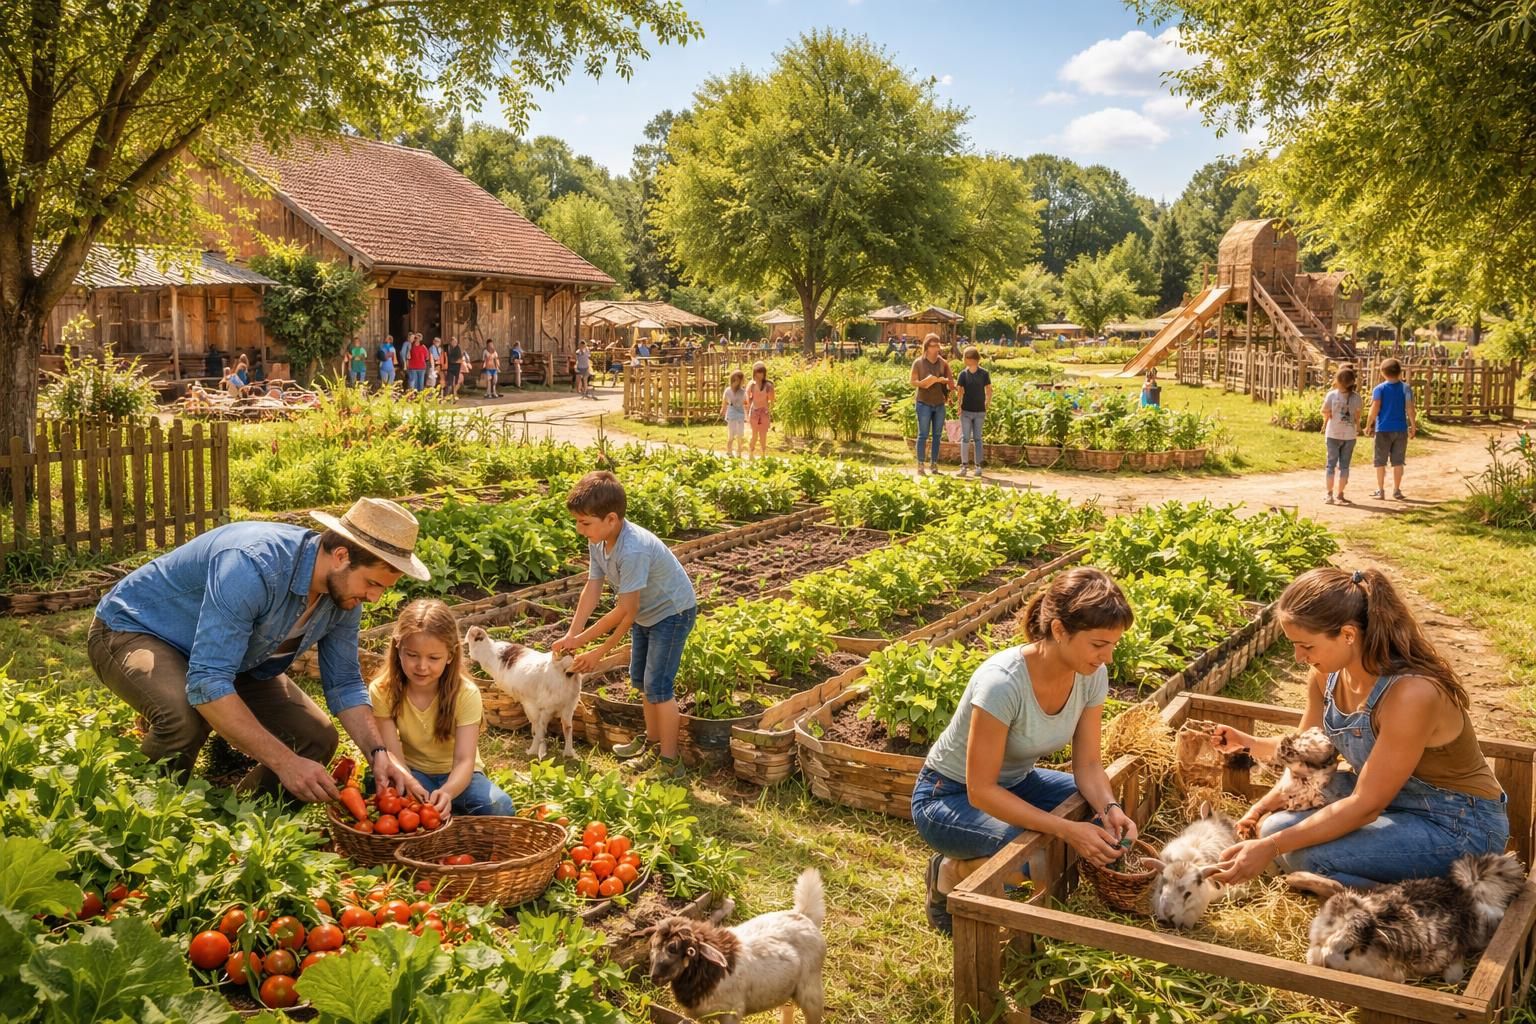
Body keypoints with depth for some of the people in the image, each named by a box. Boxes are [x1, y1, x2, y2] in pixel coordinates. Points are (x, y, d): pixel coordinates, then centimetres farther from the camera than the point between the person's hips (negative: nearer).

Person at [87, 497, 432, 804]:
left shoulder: (345, 593, -14)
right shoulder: (255, 565, -39)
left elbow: (344, 684, -2)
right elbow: (207, 684, -42)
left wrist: (379, 752, -19)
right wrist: (284, 761, -43)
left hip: (229, 659, 7)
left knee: (317, 739, -8)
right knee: (185, 719, -38)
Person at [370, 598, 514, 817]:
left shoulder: (465, 693, -19)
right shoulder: (382, 691, -16)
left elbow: (464, 760, -26)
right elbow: (394, 756, -20)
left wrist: (447, 792, -50)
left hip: (455, 776, 0)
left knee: (499, 806, -30)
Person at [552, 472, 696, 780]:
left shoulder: (633, 550, -37)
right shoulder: (598, 541, -12)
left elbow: (625, 612, -31)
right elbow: (592, 587, -10)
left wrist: (582, 639, -23)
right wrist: (571, 634, -19)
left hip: (672, 612, -9)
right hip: (646, 612, 9)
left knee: (657, 685, -8)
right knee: (641, 678, 18)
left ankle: (669, 760, 2)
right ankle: (652, 740, 36)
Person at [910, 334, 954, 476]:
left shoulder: (943, 363, 8)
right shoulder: (918, 363, -2)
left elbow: (951, 381, 12)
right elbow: (913, 382, -3)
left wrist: (943, 380, -9)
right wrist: (924, 382, -19)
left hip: (939, 404, 4)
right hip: (924, 403, -4)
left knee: (937, 435, 6)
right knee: (923, 435, -4)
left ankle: (934, 464, 12)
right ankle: (920, 465, -2)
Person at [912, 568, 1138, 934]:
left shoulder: (1092, 675, -14)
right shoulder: (1002, 683, -35)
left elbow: (1087, 765, -6)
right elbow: (981, 791, -30)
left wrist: (1110, 808, -27)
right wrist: (1067, 830, -34)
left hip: (1015, 783, 8)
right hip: (951, 796, -7)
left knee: (1111, 821, -11)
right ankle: (952, 872, -2)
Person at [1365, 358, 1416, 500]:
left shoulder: (1379, 389, -6)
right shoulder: (1406, 388, -1)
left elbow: (1375, 409, -13)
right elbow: (1410, 409, -6)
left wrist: (1368, 425, -6)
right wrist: (1413, 426, 3)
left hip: (1383, 430, -2)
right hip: (1401, 429, 2)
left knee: (1380, 461, 7)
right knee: (1398, 461, 9)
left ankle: (1380, 490, 10)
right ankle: (1397, 490, 13)